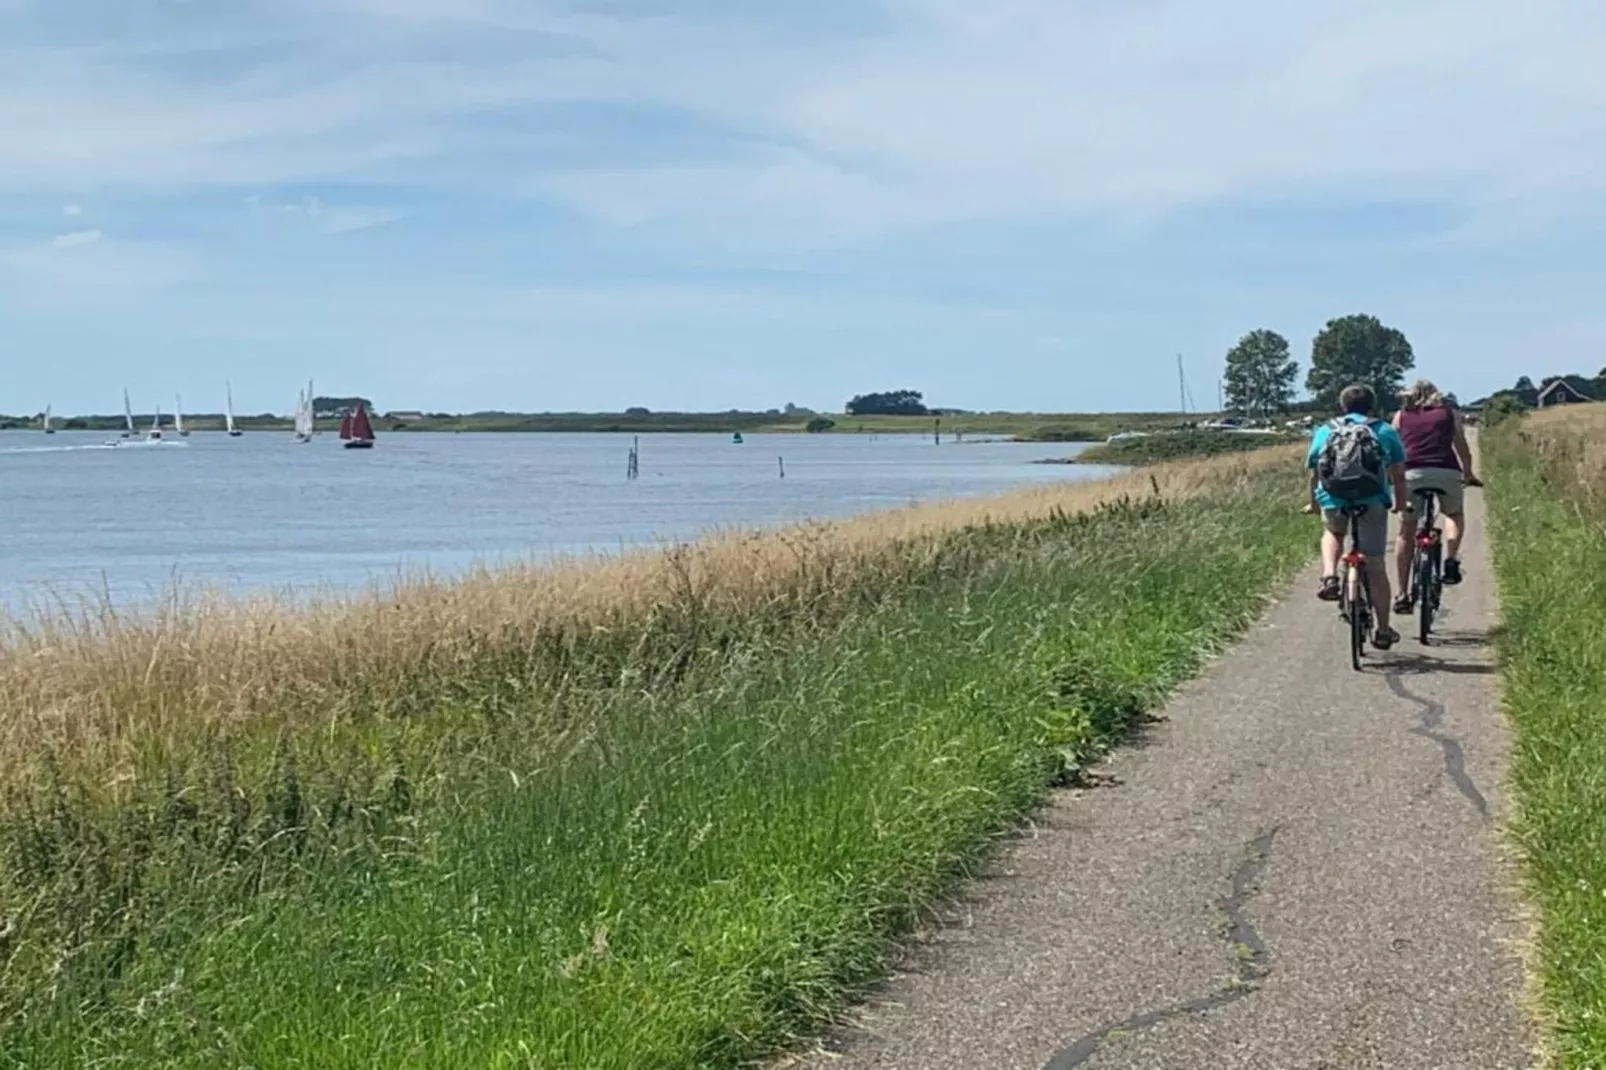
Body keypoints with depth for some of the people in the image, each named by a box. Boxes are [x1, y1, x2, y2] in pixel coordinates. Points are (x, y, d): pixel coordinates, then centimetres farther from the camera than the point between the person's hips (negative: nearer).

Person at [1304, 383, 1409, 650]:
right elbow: (1398, 474, 15)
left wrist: (1314, 505, 34)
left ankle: (1329, 577, 7)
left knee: (1333, 533, 34)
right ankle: (1383, 630, 13)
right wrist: (1400, 503, 31)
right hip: (1372, 500, -1)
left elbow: (1315, 474, 19)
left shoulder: (1324, 431, 18)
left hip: (1334, 500, 1)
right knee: (1376, 568, 8)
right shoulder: (1385, 431, 15)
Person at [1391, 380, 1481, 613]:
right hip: (1446, 472, 0)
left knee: (1406, 532, 9)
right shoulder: (1450, 413, 20)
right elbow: (1463, 450, 20)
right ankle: (1451, 561, 3)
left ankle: (1403, 595, 6)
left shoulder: (1401, 416, 20)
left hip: (1412, 472, 0)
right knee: (1454, 515, 27)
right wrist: (1469, 475, 34)